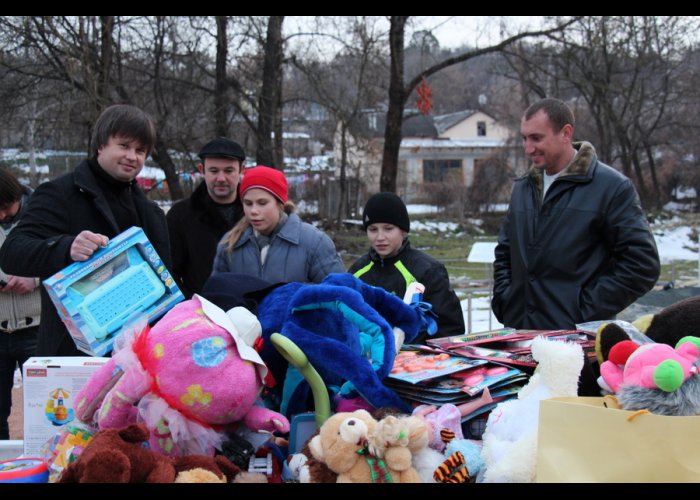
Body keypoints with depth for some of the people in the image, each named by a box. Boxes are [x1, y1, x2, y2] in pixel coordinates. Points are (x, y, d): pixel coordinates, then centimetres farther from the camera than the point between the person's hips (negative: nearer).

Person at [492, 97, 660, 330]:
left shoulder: (611, 187, -7)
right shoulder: (523, 187, 15)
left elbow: (643, 263, -11)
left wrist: (587, 311, -14)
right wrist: (503, 303, 10)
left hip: (576, 338, -6)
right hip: (519, 332, 6)